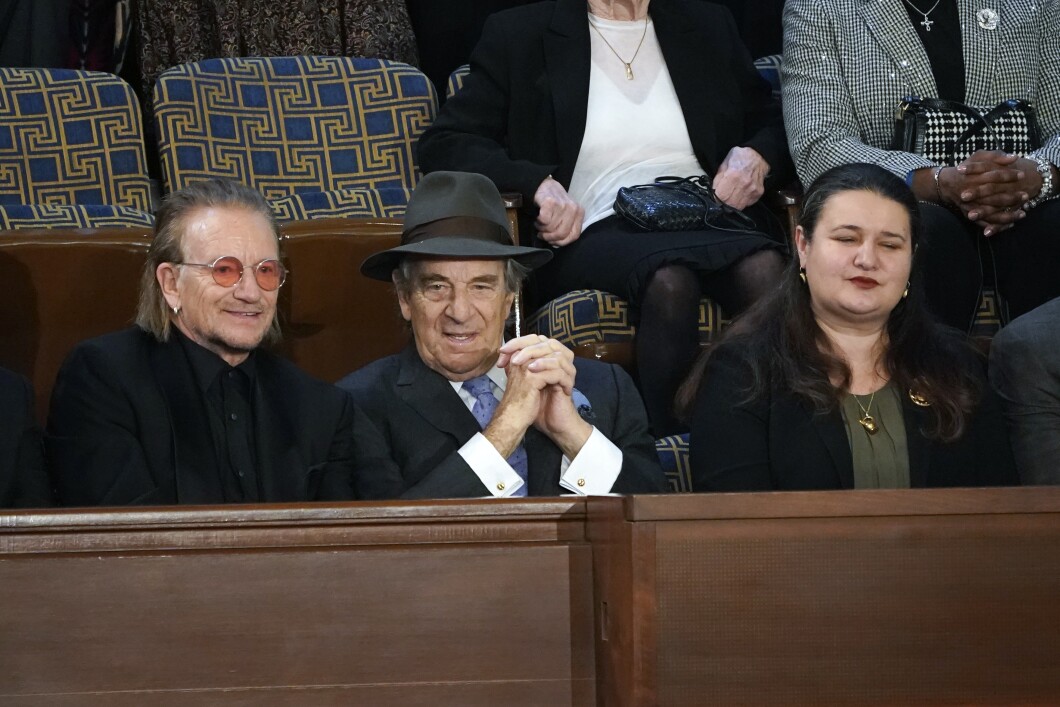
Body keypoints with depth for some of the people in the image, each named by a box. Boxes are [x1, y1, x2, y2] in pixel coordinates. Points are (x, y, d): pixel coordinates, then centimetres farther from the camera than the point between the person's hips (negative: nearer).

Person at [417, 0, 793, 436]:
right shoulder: (519, 35, 14)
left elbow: (773, 124, 29)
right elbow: (441, 145, 7)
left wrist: (756, 157, 3)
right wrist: (537, 183, -12)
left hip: (706, 219, 2)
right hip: (598, 233, -2)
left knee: (765, 269, -35)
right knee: (669, 281, -39)